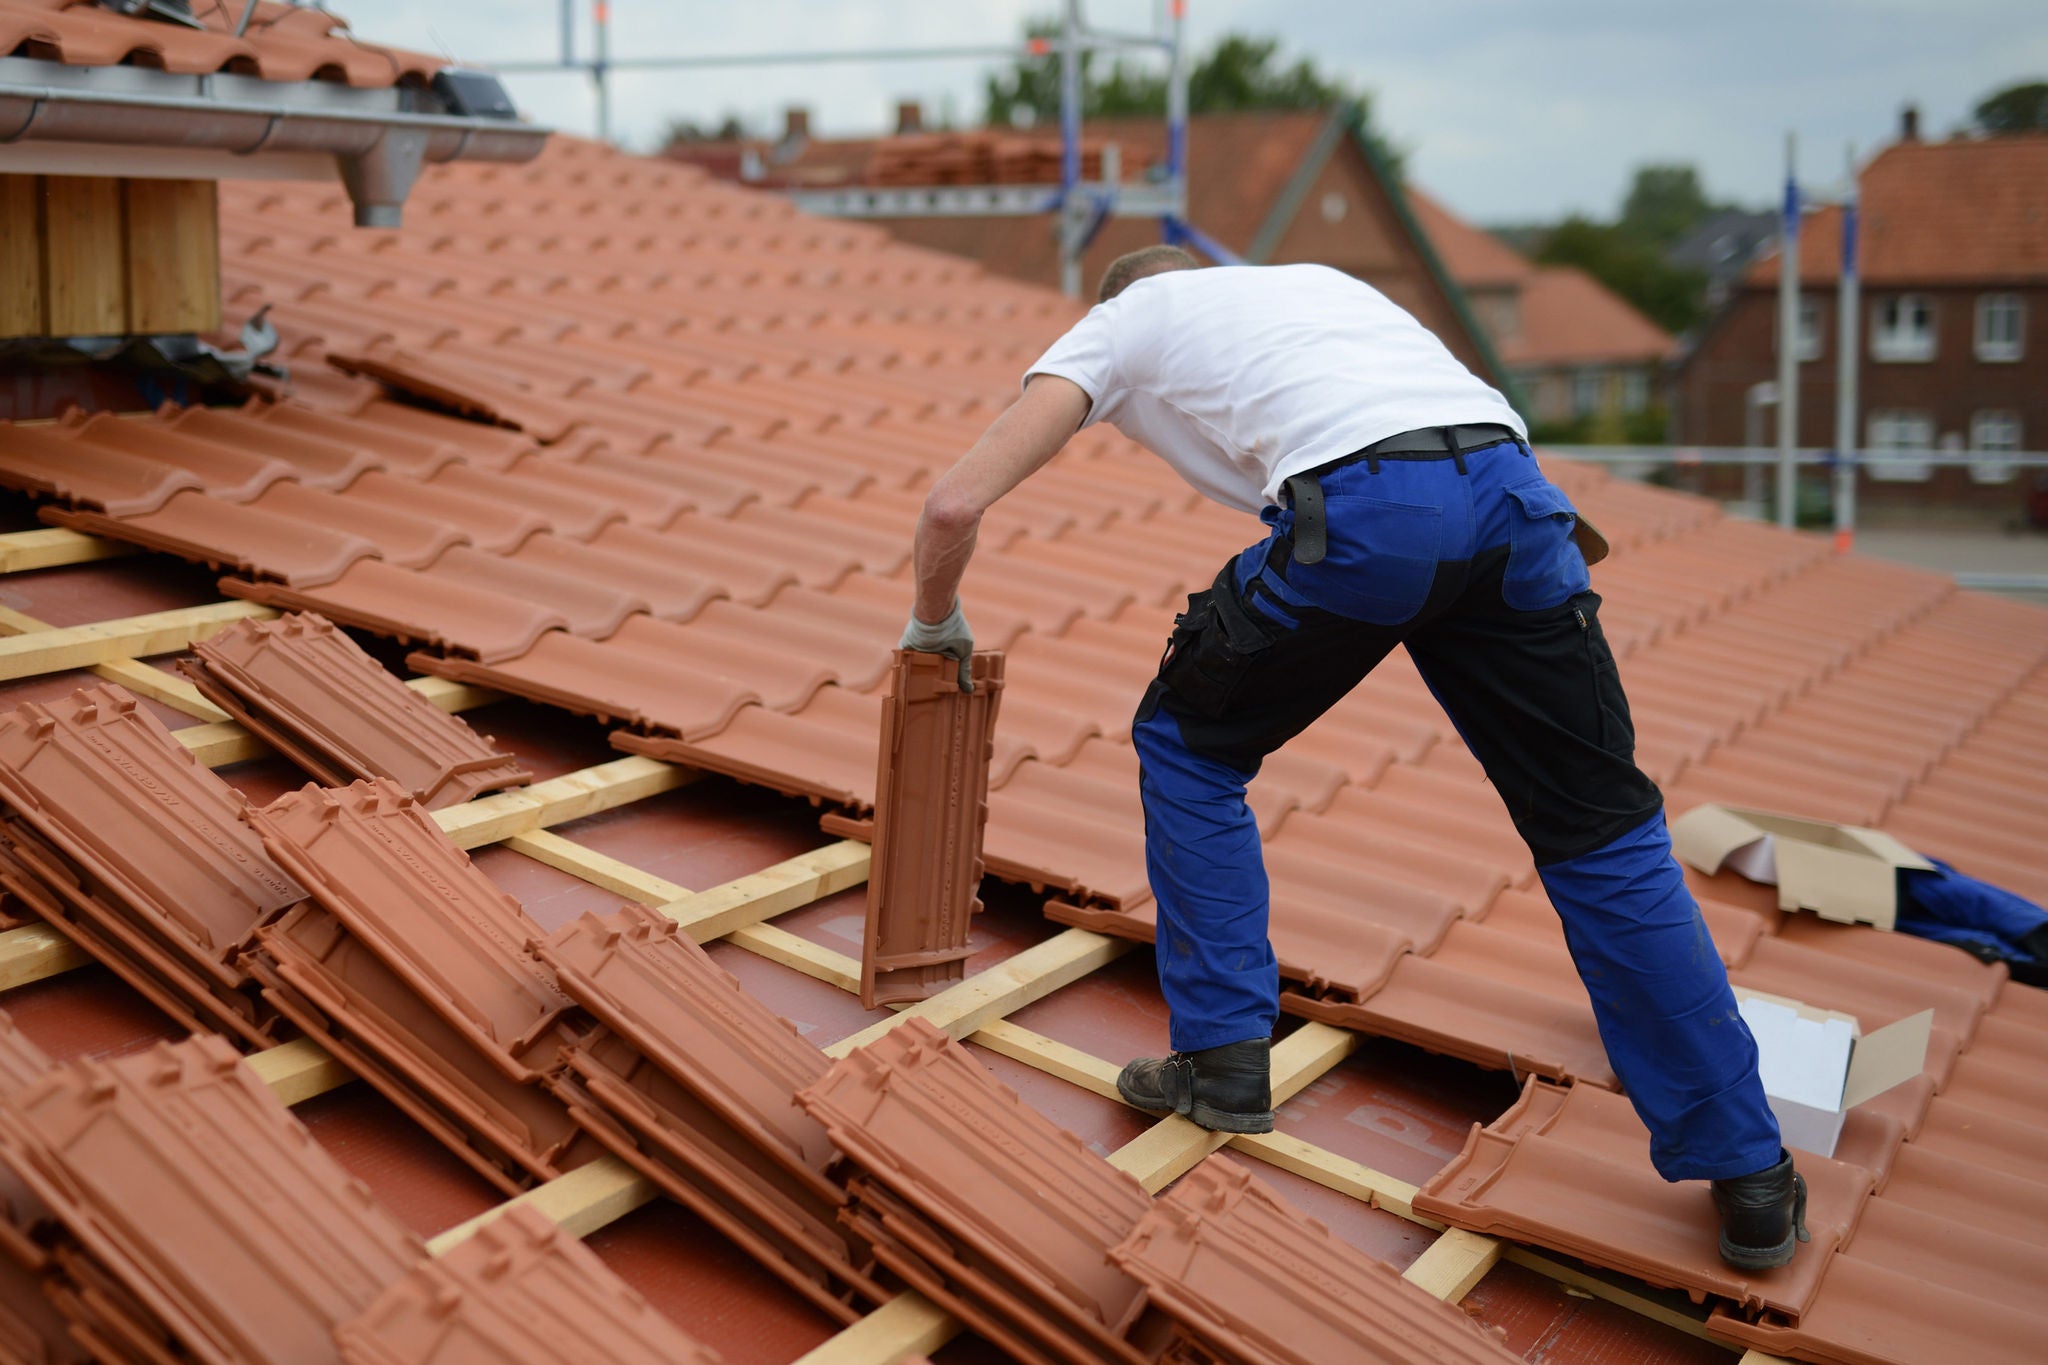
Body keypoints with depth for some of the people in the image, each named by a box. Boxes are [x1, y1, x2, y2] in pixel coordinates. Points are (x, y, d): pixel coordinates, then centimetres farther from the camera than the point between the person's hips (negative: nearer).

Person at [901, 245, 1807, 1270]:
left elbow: (955, 506, 15)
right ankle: (1751, 1182, 18)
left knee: (1186, 745, 23)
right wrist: (1233, 627, 43)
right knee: (1602, 829, 14)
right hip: (1511, 491, 5)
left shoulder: (1119, 324, 27)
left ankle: (1224, 1062, 24)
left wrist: (935, 622, 35)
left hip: (1361, 511, -5)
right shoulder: (1306, 282, 41)